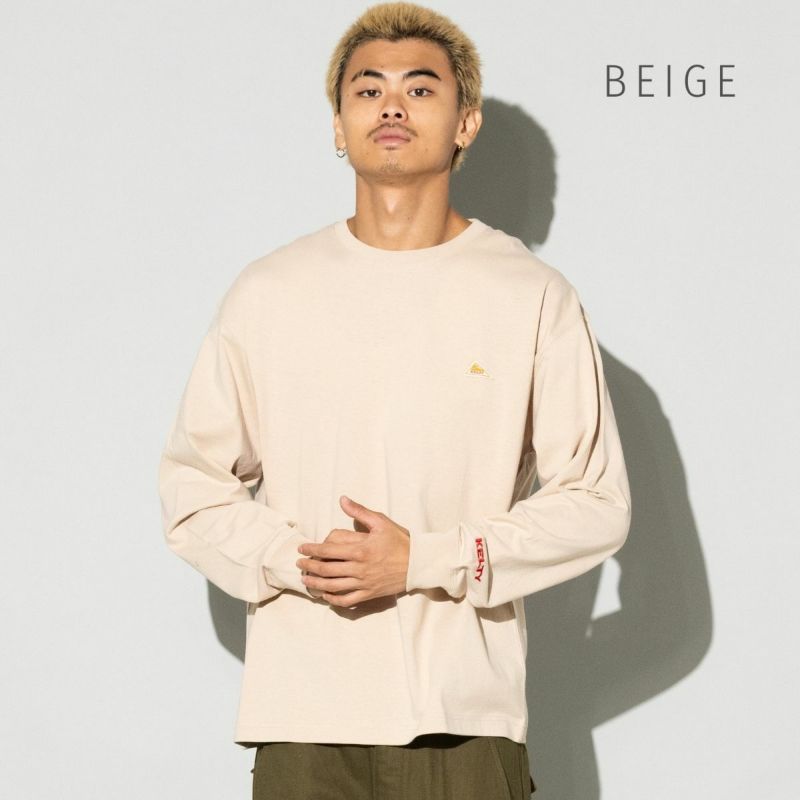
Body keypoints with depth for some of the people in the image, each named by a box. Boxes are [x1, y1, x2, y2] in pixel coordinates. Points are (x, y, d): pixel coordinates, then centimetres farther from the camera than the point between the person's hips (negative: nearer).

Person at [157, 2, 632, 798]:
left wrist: (427, 561, -10)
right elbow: (191, 487, 10)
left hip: (467, 714, -1)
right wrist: (289, 560, -9)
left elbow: (596, 502, 1)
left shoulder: (533, 297, 2)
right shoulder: (267, 293, 7)